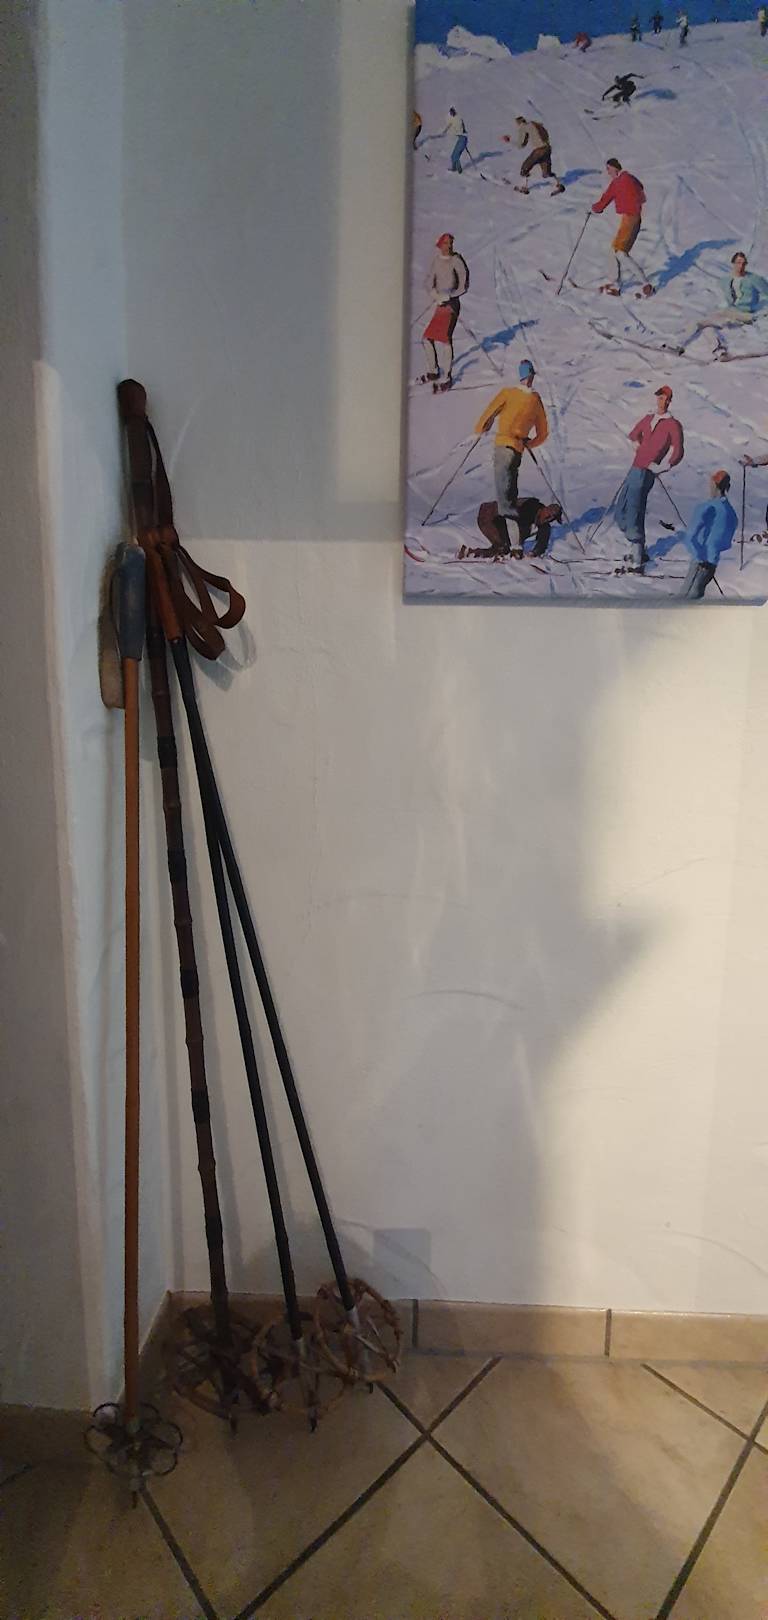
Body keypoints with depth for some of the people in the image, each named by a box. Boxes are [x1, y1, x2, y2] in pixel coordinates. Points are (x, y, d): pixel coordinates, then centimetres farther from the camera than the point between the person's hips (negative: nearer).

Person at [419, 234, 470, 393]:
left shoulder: (456, 261, -7)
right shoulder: (436, 260, 9)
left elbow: (464, 286, -9)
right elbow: (429, 283, 9)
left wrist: (447, 296, -17)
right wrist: (436, 296, -10)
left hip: (451, 303, -7)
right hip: (438, 303, 7)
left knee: (443, 338, -18)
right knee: (427, 338, 11)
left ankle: (446, 378, -18)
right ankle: (433, 371, 29)